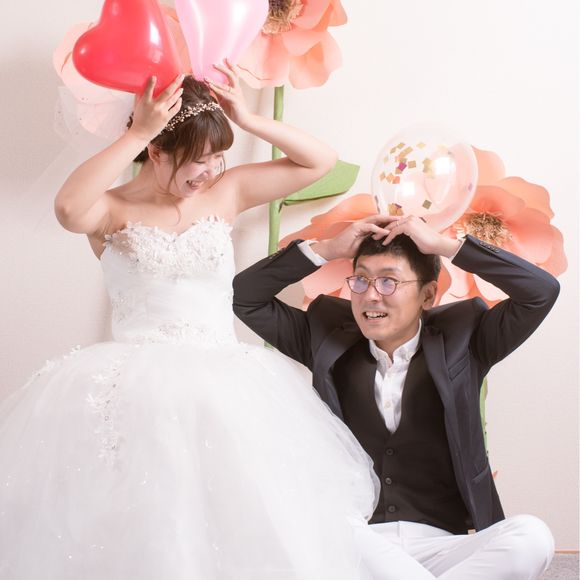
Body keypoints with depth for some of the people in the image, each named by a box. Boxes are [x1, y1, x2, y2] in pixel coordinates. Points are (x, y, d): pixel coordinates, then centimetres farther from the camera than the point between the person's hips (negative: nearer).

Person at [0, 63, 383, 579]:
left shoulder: (226, 193, 10)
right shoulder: (114, 208, -1)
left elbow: (320, 161, 11)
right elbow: (69, 209, -27)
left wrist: (247, 119, -1)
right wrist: (138, 132, -24)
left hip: (223, 385, 3)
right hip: (136, 389, -3)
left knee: (231, 525, -9)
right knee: (137, 528, -11)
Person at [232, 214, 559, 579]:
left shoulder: (460, 341, 7)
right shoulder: (328, 338, 11)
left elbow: (542, 291, -3)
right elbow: (245, 298, 9)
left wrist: (444, 245, -6)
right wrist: (328, 249, 0)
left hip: (442, 546, -1)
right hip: (353, 546, 1)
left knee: (532, 537, -31)